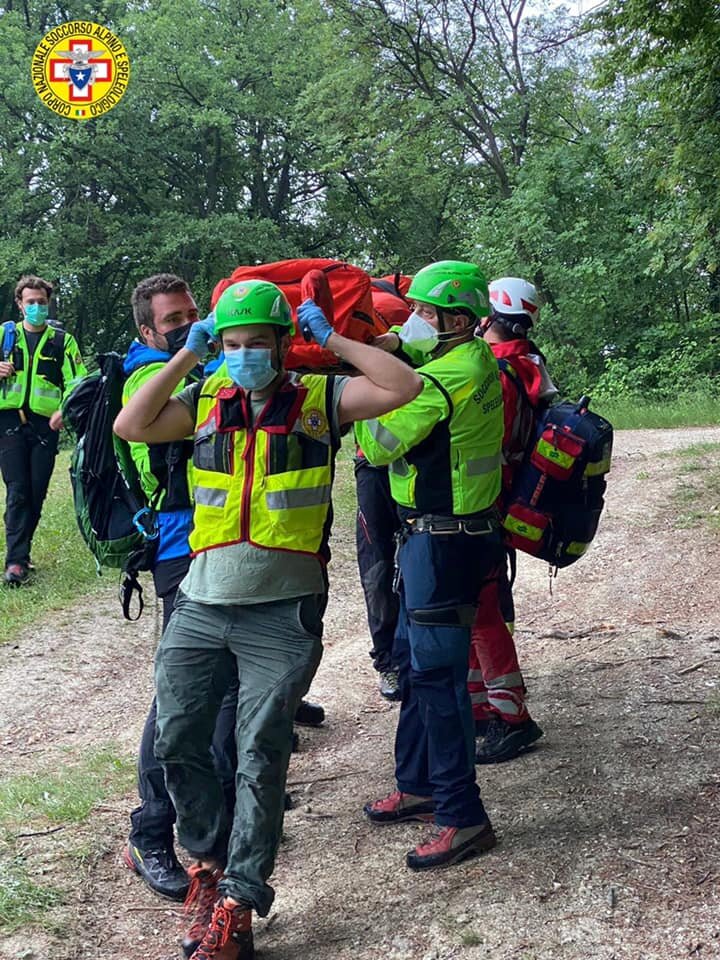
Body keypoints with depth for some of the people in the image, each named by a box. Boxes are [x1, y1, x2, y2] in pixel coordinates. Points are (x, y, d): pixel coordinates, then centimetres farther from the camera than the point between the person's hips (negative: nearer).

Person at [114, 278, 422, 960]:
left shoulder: (319, 400, 1)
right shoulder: (204, 402, 9)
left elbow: (403, 388, -10)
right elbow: (130, 426, -4)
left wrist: (330, 339, -7)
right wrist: (188, 356, -2)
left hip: (284, 612, -4)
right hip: (201, 608, 4)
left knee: (260, 756, -3)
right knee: (176, 742, 8)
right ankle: (210, 860, 30)